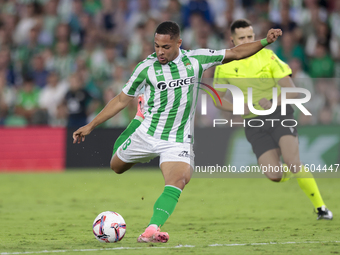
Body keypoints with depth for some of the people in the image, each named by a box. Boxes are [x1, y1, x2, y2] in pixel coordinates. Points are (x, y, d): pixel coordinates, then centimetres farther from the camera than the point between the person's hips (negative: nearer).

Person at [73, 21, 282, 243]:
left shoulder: (195, 60, -5)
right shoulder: (147, 68, -9)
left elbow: (236, 53, 4)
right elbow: (122, 100, 0)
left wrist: (265, 42, -6)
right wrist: (90, 126, -2)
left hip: (178, 139, -1)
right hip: (147, 133, 1)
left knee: (178, 181, -25)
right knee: (116, 167, 18)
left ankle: (152, 230, -36)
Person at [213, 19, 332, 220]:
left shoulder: (267, 56, -7)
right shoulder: (224, 65, -2)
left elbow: (292, 91, -8)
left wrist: (272, 102, -26)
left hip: (279, 113, -2)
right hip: (254, 123, 2)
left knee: (293, 162, -23)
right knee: (274, 175, -12)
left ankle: (321, 208, -12)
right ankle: (293, 173, 26)